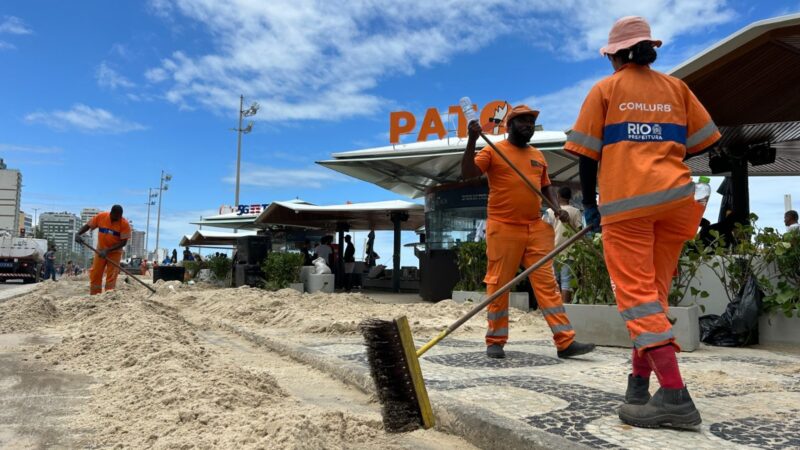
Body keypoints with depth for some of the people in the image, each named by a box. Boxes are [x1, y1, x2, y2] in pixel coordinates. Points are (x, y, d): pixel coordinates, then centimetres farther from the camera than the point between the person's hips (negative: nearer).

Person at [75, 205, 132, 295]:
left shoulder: (124, 224, -18)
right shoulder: (101, 216, -10)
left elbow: (123, 242, -20)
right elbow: (88, 225, 1)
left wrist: (107, 250, -27)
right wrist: (78, 234, -19)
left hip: (115, 252, -3)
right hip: (100, 250, 3)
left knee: (111, 276, -8)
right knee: (95, 274, 4)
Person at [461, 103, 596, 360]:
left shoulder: (538, 156, 17)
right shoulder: (494, 151, 0)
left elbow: (545, 186, 25)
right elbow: (467, 173, -11)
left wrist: (557, 208, 7)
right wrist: (472, 140, -22)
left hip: (536, 229, 5)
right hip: (503, 228, -5)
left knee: (547, 283, 2)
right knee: (499, 286, 1)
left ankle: (566, 342, 2)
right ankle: (496, 342, 13)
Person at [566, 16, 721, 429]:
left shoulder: (605, 89, 7)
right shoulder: (676, 88, 16)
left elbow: (588, 152, 1)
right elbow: (702, 141, 14)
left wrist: (588, 202, 8)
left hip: (626, 200, -4)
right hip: (675, 198, 5)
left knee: (637, 293, -8)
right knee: (653, 291, 11)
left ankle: (674, 394, -18)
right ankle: (639, 384, 17)